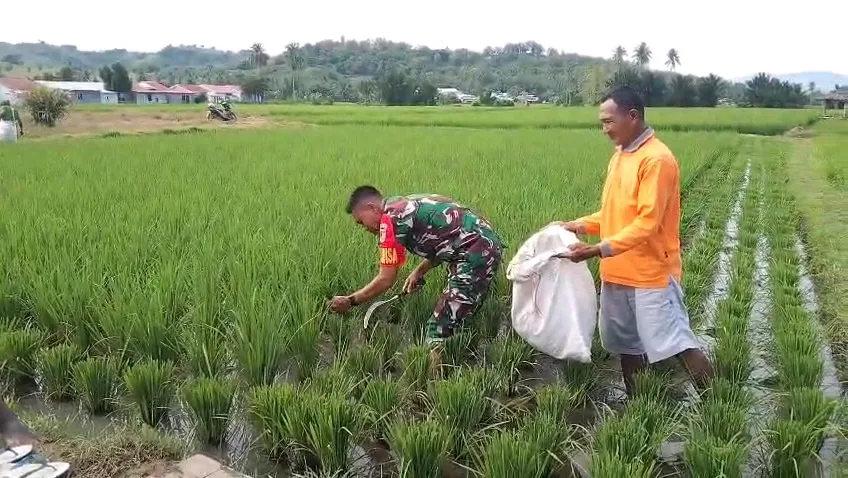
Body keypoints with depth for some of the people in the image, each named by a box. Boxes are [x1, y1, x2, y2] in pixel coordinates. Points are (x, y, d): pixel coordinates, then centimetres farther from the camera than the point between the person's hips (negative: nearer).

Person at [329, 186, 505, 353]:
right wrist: (419, 271, 17)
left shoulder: (390, 219, -10)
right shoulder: (406, 205, 17)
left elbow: (386, 279, -7)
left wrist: (350, 301, 4)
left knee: (440, 330, -5)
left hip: (476, 255, -10)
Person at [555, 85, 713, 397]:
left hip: (651, 275, -9)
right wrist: (579, 226, 4)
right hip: (617, 273, 9)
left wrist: (597, 250, -26)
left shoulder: (657, 159, -16)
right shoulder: (619, 156, 11)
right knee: (625, 344, 17)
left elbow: (647, 223, -22)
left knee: (675, 345, -5)